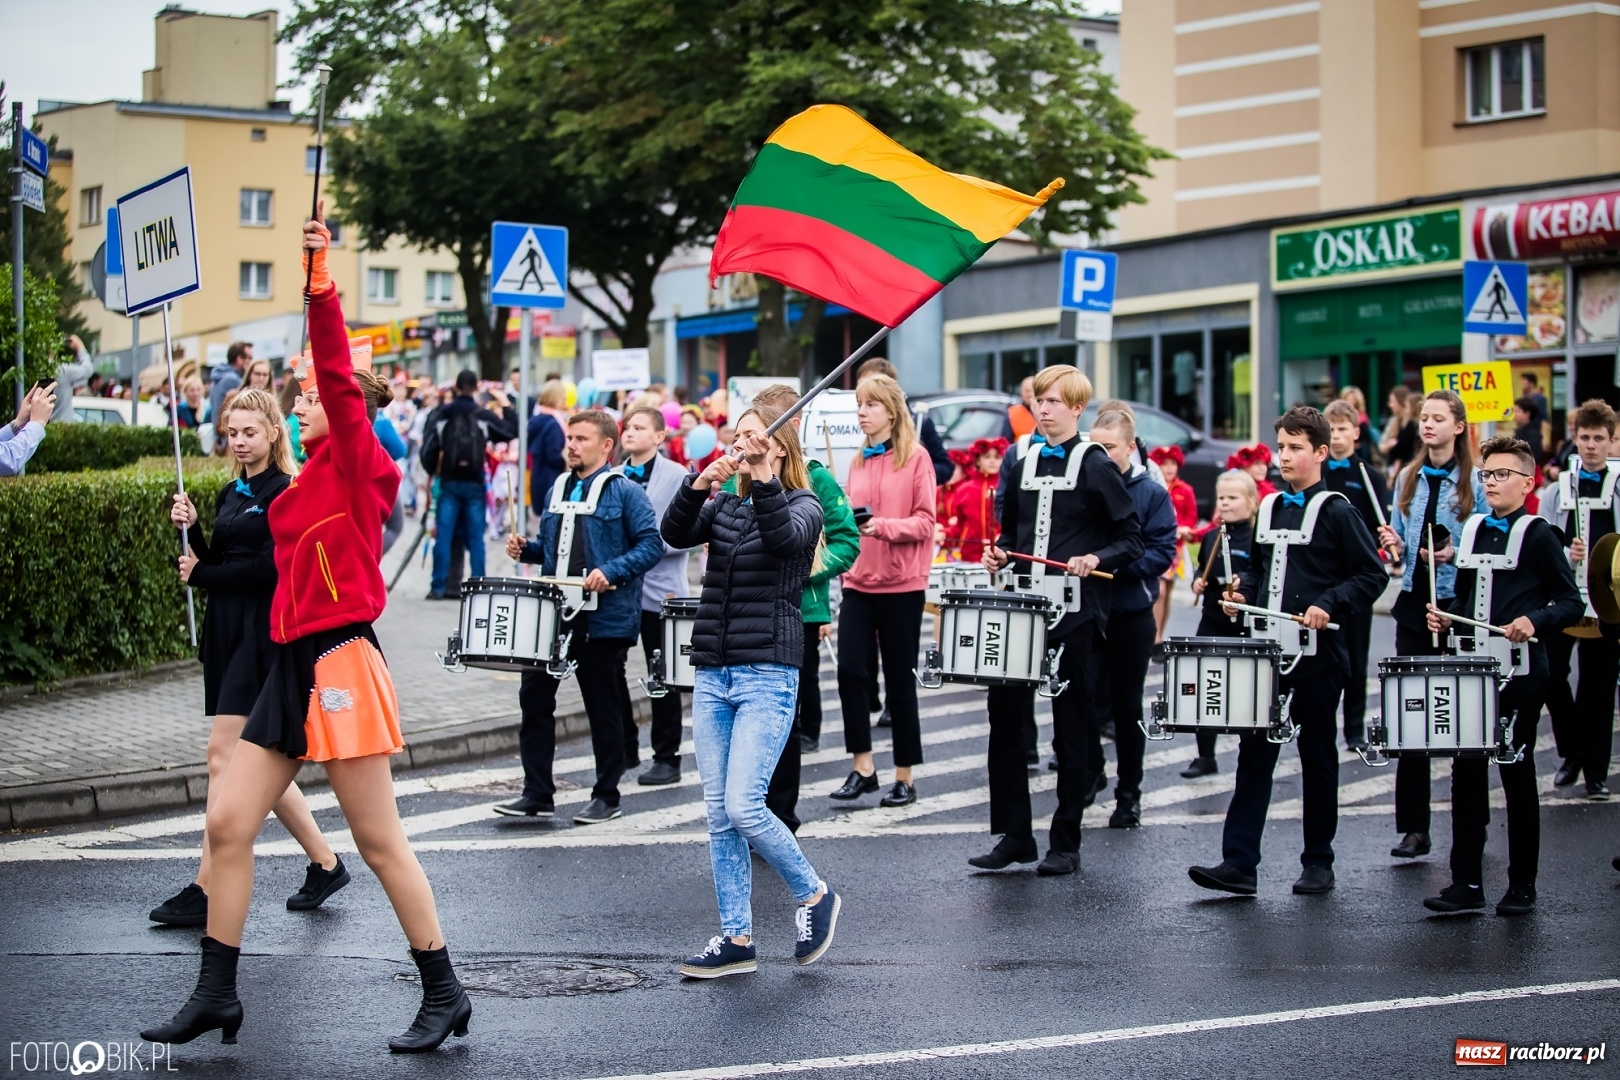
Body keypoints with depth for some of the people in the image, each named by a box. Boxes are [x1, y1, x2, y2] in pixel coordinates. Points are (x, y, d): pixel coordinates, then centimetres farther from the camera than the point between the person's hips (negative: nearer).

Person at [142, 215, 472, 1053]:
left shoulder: (356, 464, -8)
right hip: (292, 665, 9)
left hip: (338, 662, -9)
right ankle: (216, 995, 13)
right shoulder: (313, 479, 15)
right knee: (228, 823, 6)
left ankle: (445, 996, 5)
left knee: (379, 841, -4)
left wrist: (320, 285, -24)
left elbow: (340, 378, -19)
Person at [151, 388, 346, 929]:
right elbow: (217, 561, 15)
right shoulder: (229, 494, 17)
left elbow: (271, 567, -17)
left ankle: (206, 890, -11)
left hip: (263, 634, -9)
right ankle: (326, 863, 21)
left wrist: (201, 575, -9)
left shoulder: (287, 492, -8)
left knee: (224, 752, -12)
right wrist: (190, 530, 0)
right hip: (226, 631, 9)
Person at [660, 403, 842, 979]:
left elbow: (784, 536, -24)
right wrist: (698, 486, -21)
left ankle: (815, 896, 8)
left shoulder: (803, 506, -1)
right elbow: (675, 534, -5)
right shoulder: (723, 506, 13)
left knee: (743, 806, -14)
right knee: (719, 813, 5)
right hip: (713, 674, 6)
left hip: (768, 676, -6)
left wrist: (763, 477, -35)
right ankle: (736, 938, 12)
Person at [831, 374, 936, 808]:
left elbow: (924, 523, -10)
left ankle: (904, 776, 12)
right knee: (850, 669, -6)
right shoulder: (858, 461, 12)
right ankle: (862, 766, 6)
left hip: (901, 584, -5)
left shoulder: (915, 459, -5)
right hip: (859, 581, 5)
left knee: (899, 679, 2)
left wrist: (883, 526, -23)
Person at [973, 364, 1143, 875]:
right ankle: (1014, 835, 11)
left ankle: (1066, 843, 9)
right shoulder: (1020, 463, 12)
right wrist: (1000, 553, 3)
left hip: (1074, 613, -5)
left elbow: (1131, 540, -3)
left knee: (1071, 727, 2)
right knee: (1005, 714, 2)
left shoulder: (1095, 466, -4)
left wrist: (1095, 558, -20)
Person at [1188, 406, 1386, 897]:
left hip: (1316, 658, -5)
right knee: (1253, 755, -1)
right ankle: (1238, 862, -3)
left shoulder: (1336, 513, -6)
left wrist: (1329, 604, -20)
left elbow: (1371, 576, -8)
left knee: (1317, 760, 6)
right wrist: (1243, 592, 6)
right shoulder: (1269, 508, 12)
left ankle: (1318, 861, 17)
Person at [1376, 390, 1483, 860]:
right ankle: (1413, 826, 6)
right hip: (1414, 602, 4)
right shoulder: (1408, 478, 11)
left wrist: (1455, 554, -21)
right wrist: (1395, 544, -5)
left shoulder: (1473, 482, -4)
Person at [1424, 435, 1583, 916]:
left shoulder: (1538, 535, -5)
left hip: (1520, 671, -5)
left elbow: (1571, 603, -7)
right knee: (1466, 773, 3)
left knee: (1518, 774, 2)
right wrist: (1447, 616, 2)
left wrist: (1535, 621, -24)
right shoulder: (1473, 530, 12)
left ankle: (1522, 886, 11)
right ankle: (1466, 882, 7)